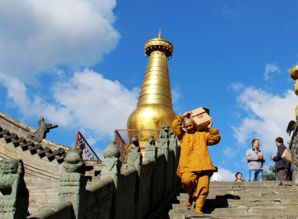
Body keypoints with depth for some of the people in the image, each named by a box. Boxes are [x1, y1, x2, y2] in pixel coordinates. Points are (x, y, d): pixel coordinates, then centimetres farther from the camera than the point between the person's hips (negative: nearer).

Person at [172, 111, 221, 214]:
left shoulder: (202, 134, 23)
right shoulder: (183, 136, 21)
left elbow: (216, 138, 20)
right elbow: (175, 125, 9)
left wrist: (210, 129, 13)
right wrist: (182, 116, 17)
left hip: (203, 166, 1)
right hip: (188, 166, -1)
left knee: (203, 187, -11)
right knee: (186, 180, -30)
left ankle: (198, 209, -4)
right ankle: (191, 195, 1)